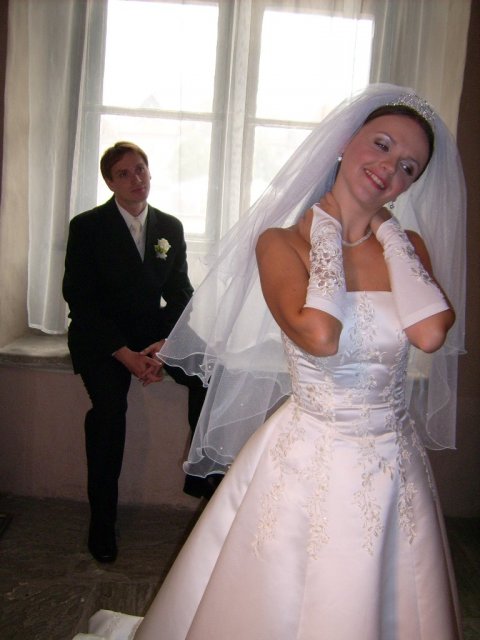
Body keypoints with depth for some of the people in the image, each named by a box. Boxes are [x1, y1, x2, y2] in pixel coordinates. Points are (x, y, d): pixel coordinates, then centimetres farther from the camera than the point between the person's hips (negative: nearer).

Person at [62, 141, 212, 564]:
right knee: (109, 406, -28)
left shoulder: (170, 227, 6)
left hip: (150, 329, 4)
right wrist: (125, 354, -21)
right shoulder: (87, 226, -5)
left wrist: (166, 343, -16)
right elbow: (80, 299, -10)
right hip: (99, 336, -3)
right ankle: (102, 520, -10)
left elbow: (181, 295, 4)